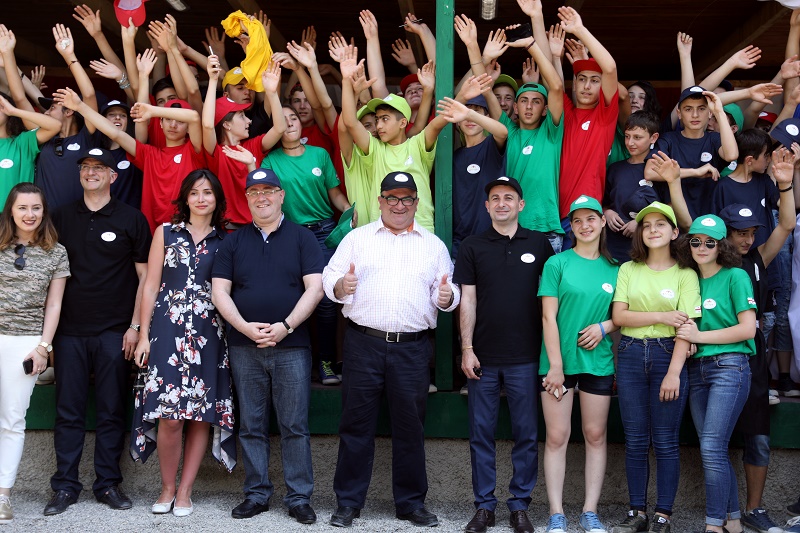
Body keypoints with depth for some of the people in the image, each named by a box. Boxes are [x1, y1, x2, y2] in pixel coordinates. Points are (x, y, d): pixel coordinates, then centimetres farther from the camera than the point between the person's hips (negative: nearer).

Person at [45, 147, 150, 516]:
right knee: (68, 412, 4)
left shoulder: (131, 219, 3)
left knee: (112, 412, 3)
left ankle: (108, 484, 13)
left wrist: (135, 326, -4)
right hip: (69, 330, 2)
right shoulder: (62, 217, 11)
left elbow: (145, 275, 3)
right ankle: (65, 487, 11)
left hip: (114, 332, -2)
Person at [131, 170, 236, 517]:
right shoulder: (166, 233, 8)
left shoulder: (225, 241, 10)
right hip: (169, 329, -1)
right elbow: (151, 286, 6)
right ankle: (167, 487, 10)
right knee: (170, 415, -8)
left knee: (202, 414, -1)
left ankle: (185, 491, 11)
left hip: (210, 332, 1)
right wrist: (144, 335, 1)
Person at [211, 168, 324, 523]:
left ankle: (299, 498, 6)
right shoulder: (233, 241, 12)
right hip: (244, 347, 2)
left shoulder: (302, 237, 5)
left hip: (291, 346, -2)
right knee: (251, 426, 7)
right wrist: (245, 327, -10)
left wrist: (285, 326, -13)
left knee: (295, 426, -1)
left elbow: (314, 287, -3)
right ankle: (256, 494, 16)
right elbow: (219, 290, 5)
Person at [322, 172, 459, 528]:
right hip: (364, 342, -1)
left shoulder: (434, 245, 14)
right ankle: (348, 502, 12)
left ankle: (411, 502, 18)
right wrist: (341, 285, -16)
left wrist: (446, 296, -9)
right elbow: (330, 279, 6)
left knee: (410, 426, 6)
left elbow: (447, 295, 13)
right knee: (356, 422, 2)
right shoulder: (357, 238, 10)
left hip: (413, 348, 1)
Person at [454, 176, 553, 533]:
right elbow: (467, 300, 2)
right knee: (481, 433, 5)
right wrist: (467, 349, -4)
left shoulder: (539, 244, 5)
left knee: (526, 434, 5)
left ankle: (520, 504, 16)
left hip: (525, 357, 0)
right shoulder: (473, 247, 5)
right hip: (483, 357, 0)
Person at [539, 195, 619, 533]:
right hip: (558, 361, -3)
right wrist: (555, 365, -11)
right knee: (557, 436, -1)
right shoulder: (558, 263, -1)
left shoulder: (614, 269, 8)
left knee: (595, 435, 6)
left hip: (599, 362, 3)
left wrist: (604, 327, -8)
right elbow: (549, 317, -6)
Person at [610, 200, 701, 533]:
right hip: (631, 355, 3)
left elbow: (686, 326, -7)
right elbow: (619, 316, 0)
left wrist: (673, 373, -15)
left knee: (665, 441, 1)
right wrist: (661, 317, -9)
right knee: (635, 440, 6)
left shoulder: (685, 274, 1)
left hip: (668, 354, -2)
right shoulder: (628, 270, 9)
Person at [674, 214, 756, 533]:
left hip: (729, 366, -6)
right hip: (697, 369, 7)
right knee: (712, 450, 8)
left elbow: (747, 329, -11)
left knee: (712, 447, -13)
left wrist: (699, 336, -10)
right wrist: (685, 337, -4)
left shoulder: (735, 277, -4)